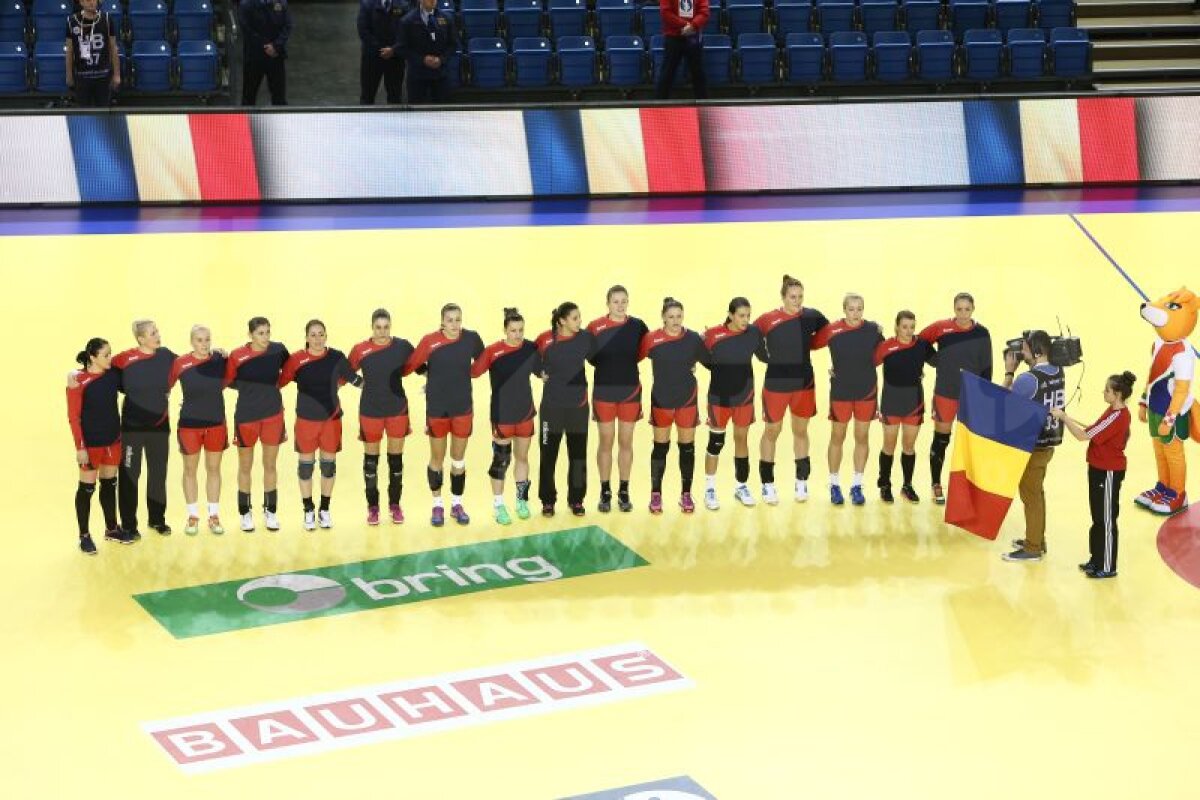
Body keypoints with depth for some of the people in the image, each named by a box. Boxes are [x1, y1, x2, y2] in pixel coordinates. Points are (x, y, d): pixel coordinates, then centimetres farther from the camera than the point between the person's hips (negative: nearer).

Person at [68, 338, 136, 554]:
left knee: (110, 485, 17)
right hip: (90, 443, -6)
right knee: (86, 488, 4)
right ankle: (84, 535, 14)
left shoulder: (113, 374, -2)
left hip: (113, 440, 6)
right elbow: (74, 417, -15)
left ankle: (111, 529, 30)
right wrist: (80, 447, -17)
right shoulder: (79, 381, -17)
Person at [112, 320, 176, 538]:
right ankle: (128, 525, 15)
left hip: (159, 425, 4)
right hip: (132, 426, -4)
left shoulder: (166, 356, -3)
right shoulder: (126, 359, -14)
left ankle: (157, 519, 31)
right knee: (129, 474, 4)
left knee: (159, 473, 15)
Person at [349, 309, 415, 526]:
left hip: (397, 409, 1)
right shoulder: (360, 350, -9)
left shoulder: (403, 347, -6)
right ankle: (372, 506, 19)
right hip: (370, 411, -1)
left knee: (396, 458, 9)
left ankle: (395, 504, 22)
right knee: (371, 458, 8)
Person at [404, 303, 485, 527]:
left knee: (458, 459, 11)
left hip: (463, 408, 2)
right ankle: (437, 505, 24)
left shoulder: (471, 339, -8)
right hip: (437, 409, -2)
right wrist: (432, 374, -3)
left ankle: (456, 504, 25)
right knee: (437, 458, 10)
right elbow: (412, 365, -10)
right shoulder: (430, 341, -15)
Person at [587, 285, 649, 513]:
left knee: (626, 442, 8)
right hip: (604, 391, -1)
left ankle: (624, 492, 17)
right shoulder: (595, 327, -7)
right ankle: (605, 493, 14)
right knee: (605, 442, 5)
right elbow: (589, 356, -1)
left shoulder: (637, 326, -2)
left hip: (630, 390, 1)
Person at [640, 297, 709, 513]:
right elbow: (635, 357, -4)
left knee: (687, 446, 7)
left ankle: (686, 494, 18)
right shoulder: (652, 339, -11)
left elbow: (708, 360, 6)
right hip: (661, 400, -1)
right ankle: (656, 494, 16)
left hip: (687, 400, 1)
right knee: (660, 446, 7)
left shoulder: (693, 339, -6)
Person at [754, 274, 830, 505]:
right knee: (772, 432, 8)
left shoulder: (812, 316, -4)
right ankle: (767, 484, 18)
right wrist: (768, 357, -6)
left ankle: (801, 482, 25)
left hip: (804, 383, 3)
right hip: (776, 384, -3)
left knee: (801, 431, 14)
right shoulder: (767, 320, -12)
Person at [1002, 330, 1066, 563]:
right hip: (1049, 441, 8)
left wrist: (1009, 372, -4)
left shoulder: (1028, 379, -24)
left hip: (1032, 445, -8)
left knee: (1030, 495, 2)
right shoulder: (1058, 374, 0)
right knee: (1036, 492, 21)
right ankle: (1037, 539, 31)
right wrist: (1030, 365, 7)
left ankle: (1033, 548, 10)